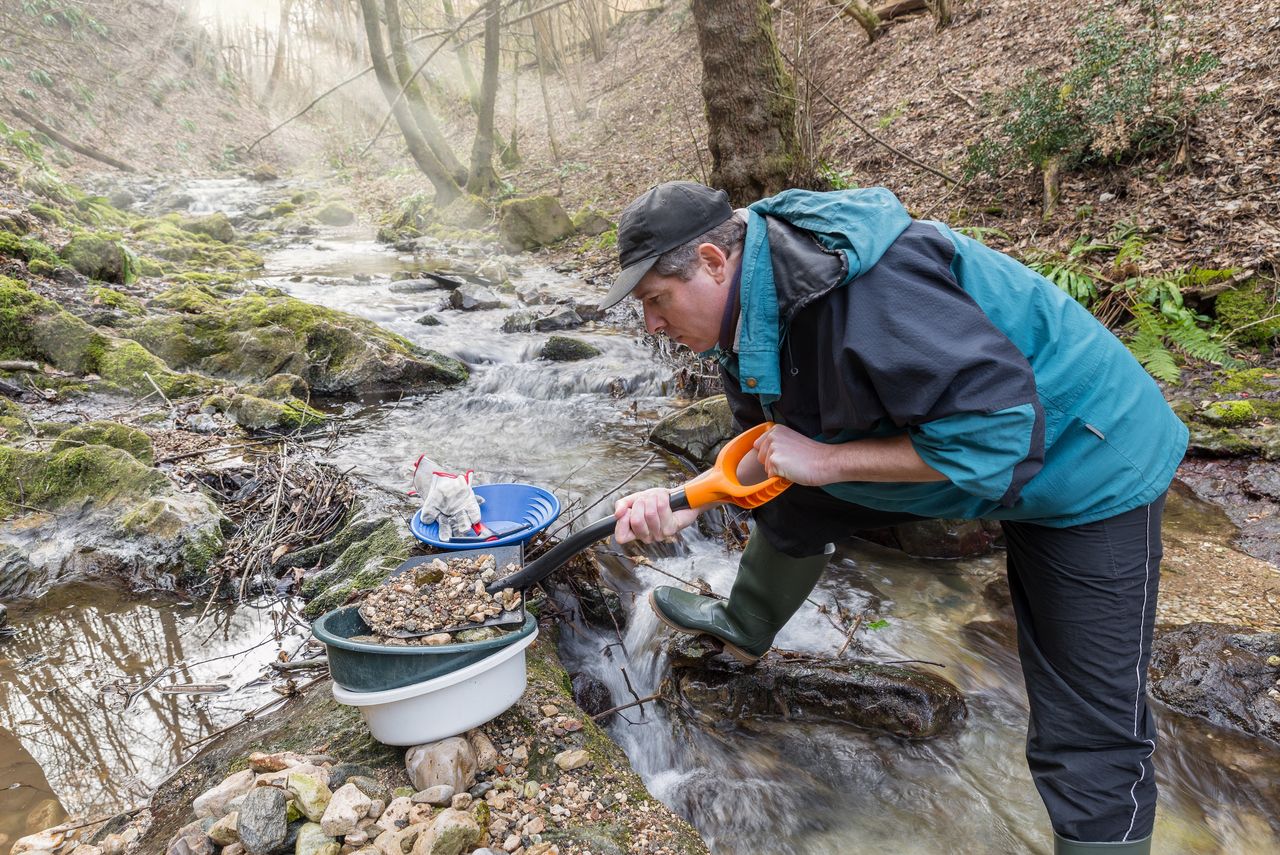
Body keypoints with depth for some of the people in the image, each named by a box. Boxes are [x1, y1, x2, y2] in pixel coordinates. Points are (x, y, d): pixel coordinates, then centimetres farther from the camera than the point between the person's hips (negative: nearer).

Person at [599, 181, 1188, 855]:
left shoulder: (868, 291, -36)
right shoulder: (747, 303, -5)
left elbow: (1002, 427, -36)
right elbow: (765, 445, 3)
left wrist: (826, 459, -31)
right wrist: (684, 503, -13)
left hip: (1085, 463, -7)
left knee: (1088, 742, -7)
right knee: (792, 504, 13)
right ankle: (744, 628, 39)